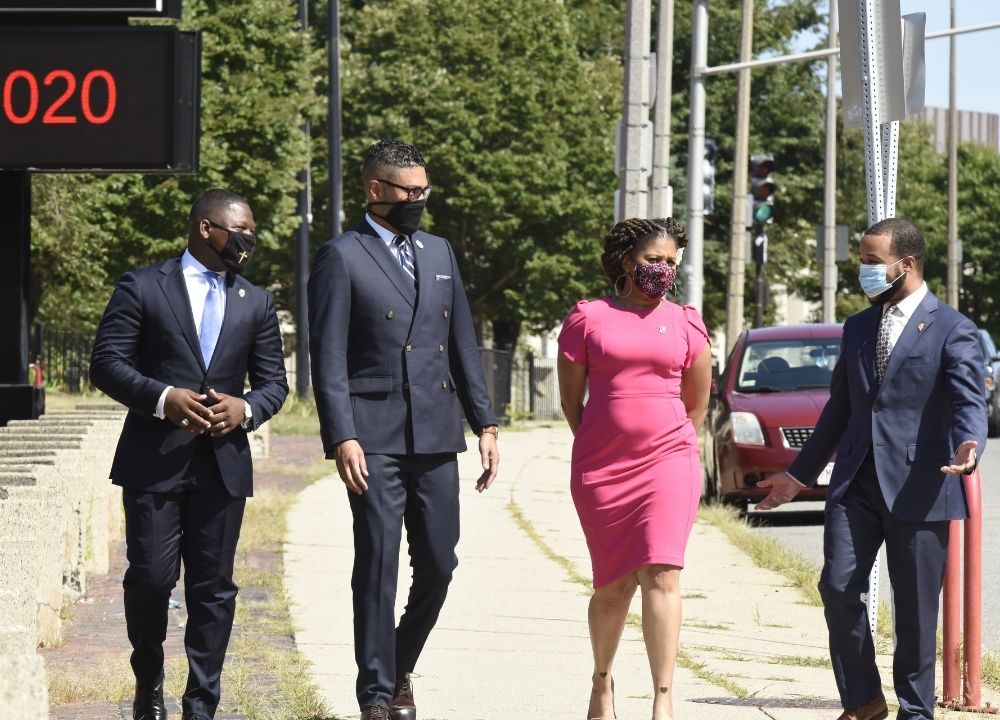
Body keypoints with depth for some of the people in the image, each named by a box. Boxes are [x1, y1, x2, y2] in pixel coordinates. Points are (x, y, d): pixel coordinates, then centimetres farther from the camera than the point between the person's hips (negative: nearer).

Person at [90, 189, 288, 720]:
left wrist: (246, 409, -8)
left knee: (213, 589, 3)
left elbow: (274, 382, 15)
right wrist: (163, 397, -18)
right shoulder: (142, 288, 2)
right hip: (154, 460, -4)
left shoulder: (256, 303, 16)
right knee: (151, 576, -7)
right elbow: (107, 363, -3)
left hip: (224, 463, 4)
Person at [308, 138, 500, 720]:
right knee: (378, 564, -5)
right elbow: (328, 358, -6)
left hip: (436, 434, 5)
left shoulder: (439, 253, 16)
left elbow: (463, 344, 18)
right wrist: (342, 438, -15)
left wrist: (486, 423, 11)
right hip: (375, 437, -5)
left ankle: (400, 667, 26)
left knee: (438, 564, 5)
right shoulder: (342, 258, -1)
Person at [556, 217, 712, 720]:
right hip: (600, 471, 0)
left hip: (667, 462, 0)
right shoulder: (588, 318, 3)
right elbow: (570, 397, 12)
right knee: (613, 586, 7)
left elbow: (698, 402, 17)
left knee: (661, 576, -14)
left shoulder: (685, 324, 7)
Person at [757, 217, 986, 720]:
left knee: (915, 608, 1)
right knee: (838, 587, -6)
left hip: (917, 487, -5)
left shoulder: (952, 330, -3)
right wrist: (800, 474, 23)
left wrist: (968, 446, -36)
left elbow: (969, 402, -14)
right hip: (856, 483, 5)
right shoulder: (858, 328, 16)